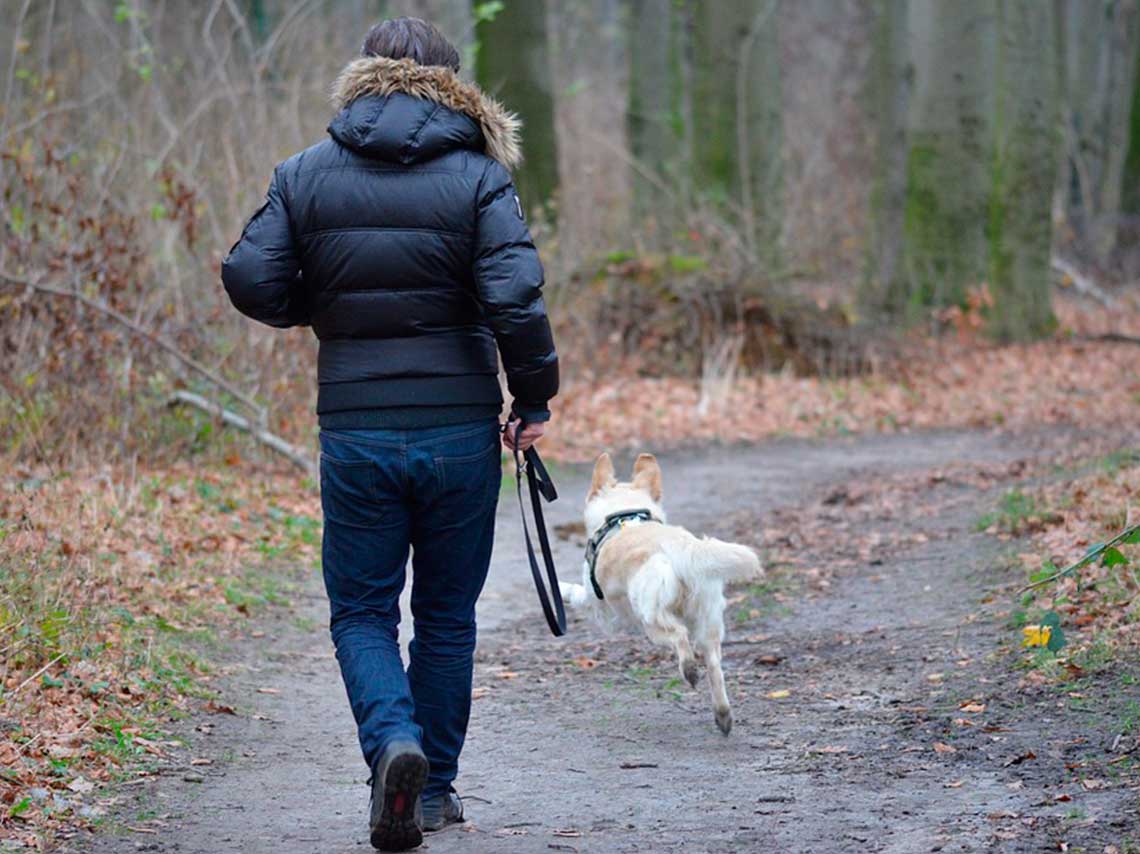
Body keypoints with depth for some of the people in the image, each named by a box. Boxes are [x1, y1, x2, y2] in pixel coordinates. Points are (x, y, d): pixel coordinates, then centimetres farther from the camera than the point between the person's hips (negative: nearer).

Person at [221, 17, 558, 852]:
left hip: (355, 433, 0)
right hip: (460, 431, 0)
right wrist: (534, 401, -3)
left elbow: (250, 281, -4)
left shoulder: (306, 173, 2)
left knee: (361, 611, 10)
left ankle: (394, 740, -16)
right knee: (447, 616, 15)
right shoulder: (478, 177, -4)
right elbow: (514, 298, -15)